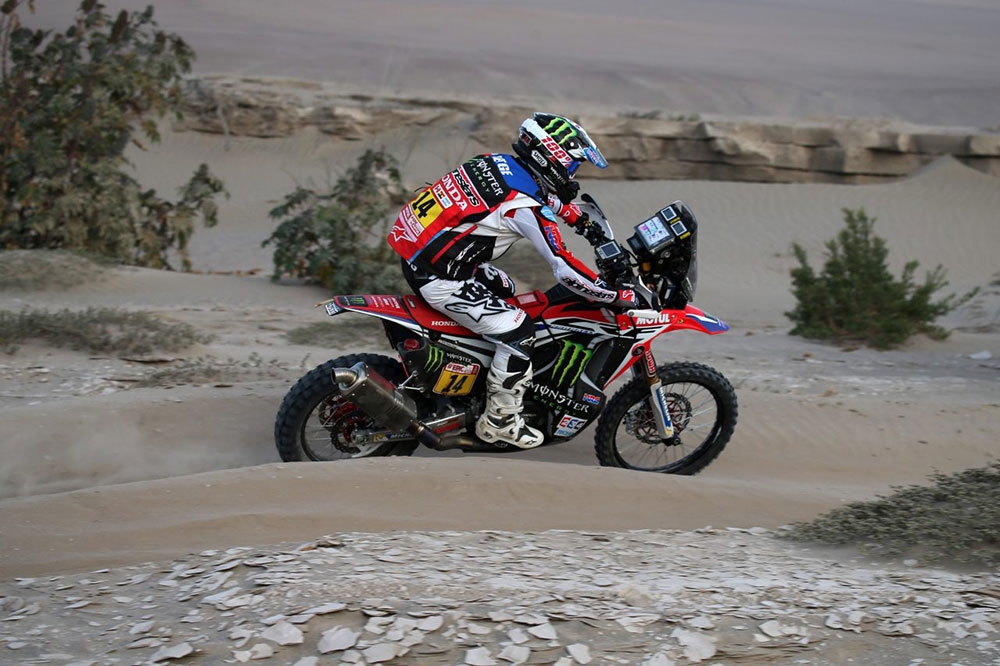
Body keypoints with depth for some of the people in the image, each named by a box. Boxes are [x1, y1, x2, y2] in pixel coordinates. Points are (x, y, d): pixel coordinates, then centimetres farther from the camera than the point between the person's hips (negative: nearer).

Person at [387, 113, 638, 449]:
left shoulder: (499, 161, 5)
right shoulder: (527, 208, -21)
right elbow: (564, 269, -21)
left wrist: (580, 217, 35)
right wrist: (618, 296, -11)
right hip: (436, 279, -10)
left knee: (502, 287, 29)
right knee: (519, 333, -6)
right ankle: (499, 422, 7)